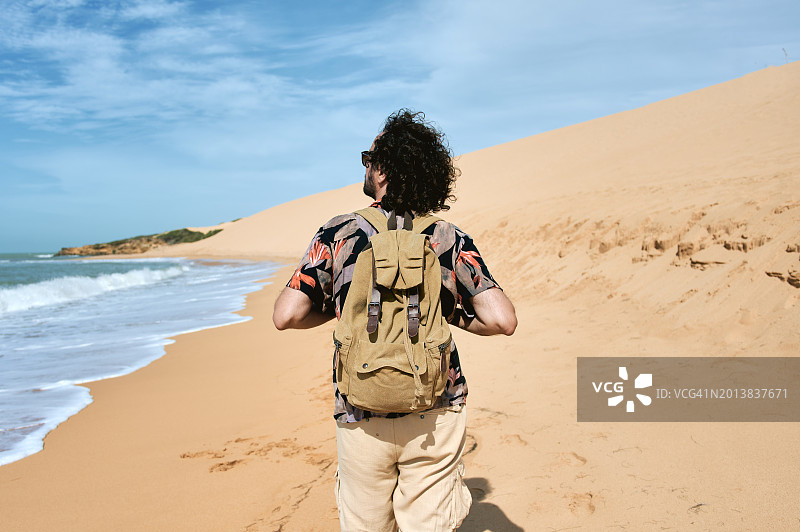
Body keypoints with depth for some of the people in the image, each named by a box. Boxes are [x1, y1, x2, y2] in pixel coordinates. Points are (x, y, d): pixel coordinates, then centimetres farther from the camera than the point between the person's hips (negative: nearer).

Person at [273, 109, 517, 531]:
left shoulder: (339, 234, -6)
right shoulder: (452, 240, -3)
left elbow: (287, 316, -8)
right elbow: (502, 320, -10)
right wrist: (451, 315, 8)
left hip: (362, 420, 0)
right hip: (435, 416, 1)